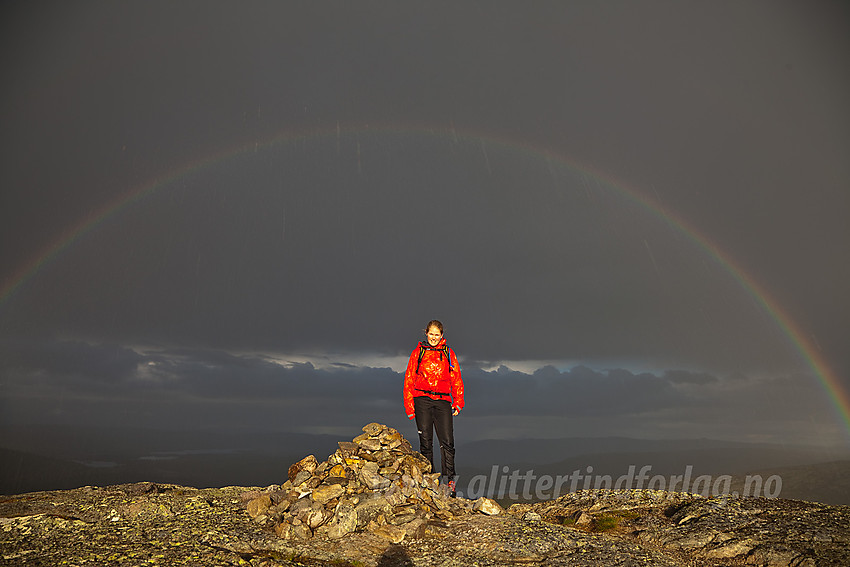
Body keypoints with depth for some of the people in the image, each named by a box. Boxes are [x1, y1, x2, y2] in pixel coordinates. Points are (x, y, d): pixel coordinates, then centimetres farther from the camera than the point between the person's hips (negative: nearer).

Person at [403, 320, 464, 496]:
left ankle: (450, 482, -2)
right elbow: (409, 380, 10)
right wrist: (409, 406, 3)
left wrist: (458, 403, 3)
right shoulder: (418, 352, 9)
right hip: (422, 400, 0)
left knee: (447, 442, -8)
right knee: (426, 443, 0)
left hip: (442, 401, 1)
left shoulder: (448, 354, 12)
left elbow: (457, 380, 13)